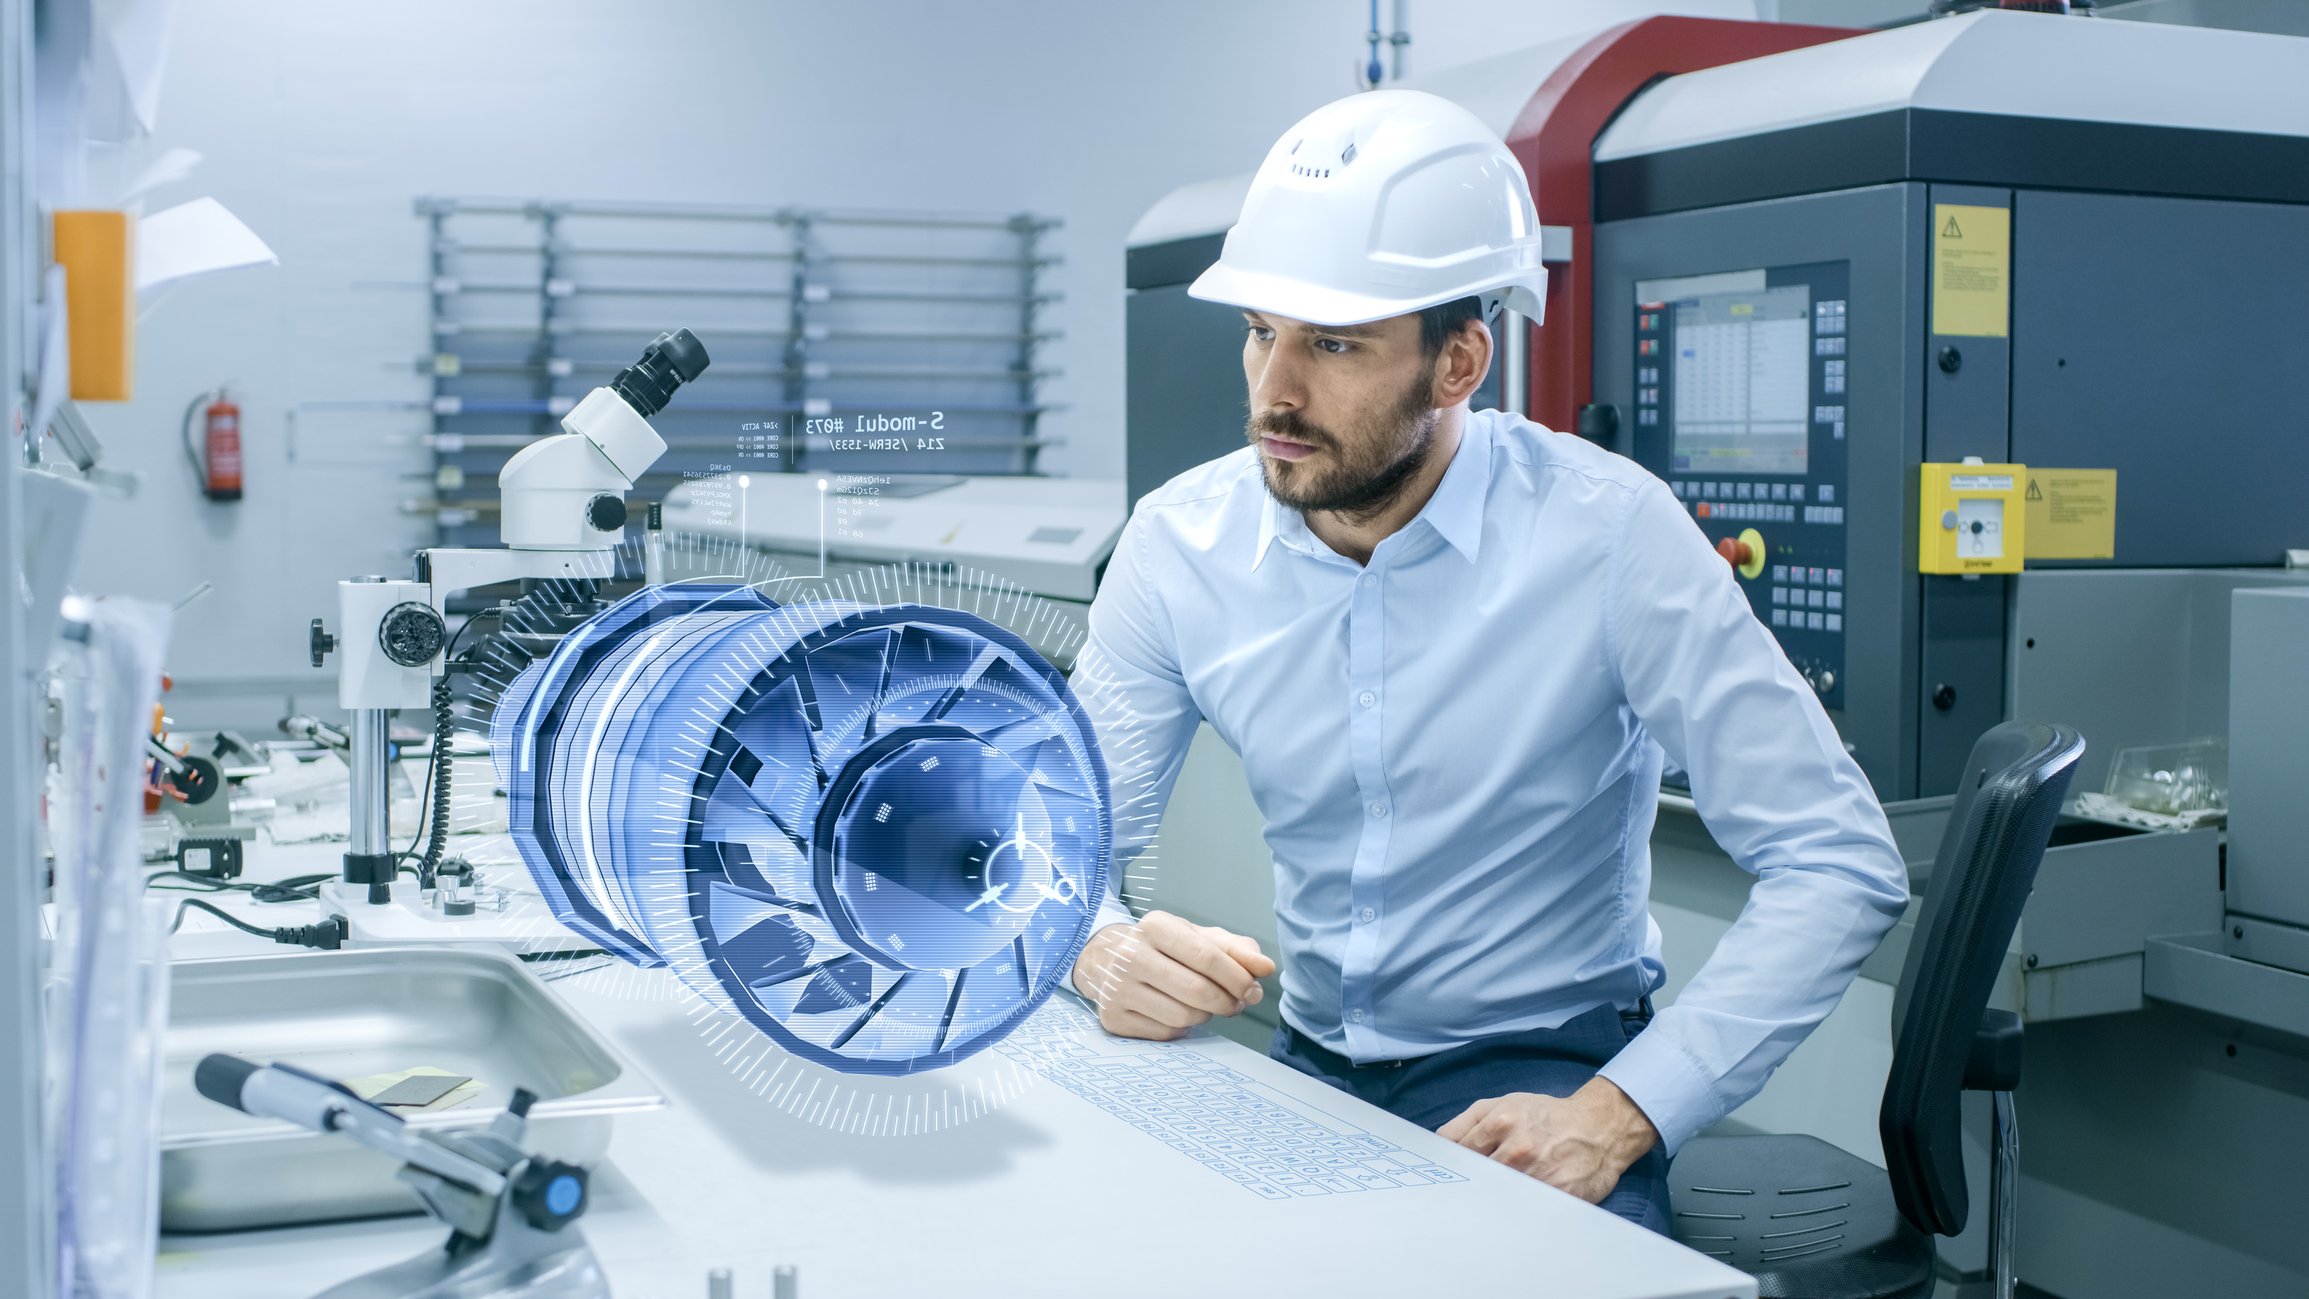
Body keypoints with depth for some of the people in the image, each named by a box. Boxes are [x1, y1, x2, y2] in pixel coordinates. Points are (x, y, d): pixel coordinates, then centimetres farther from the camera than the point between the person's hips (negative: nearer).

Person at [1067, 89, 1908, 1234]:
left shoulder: (1605, 531, -16)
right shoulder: (1180, 543, -4)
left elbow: (1838, 865, -16)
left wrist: (1618, 1116, -27)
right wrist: (1103, 948, -22)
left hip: (1543, 1074, -3)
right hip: (1309, 1070, 4)